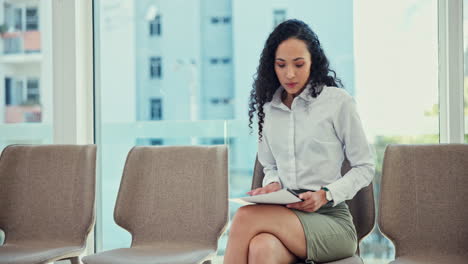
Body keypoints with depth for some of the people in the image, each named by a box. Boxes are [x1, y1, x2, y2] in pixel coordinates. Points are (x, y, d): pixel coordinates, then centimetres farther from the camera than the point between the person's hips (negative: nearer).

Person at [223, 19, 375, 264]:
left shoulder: (337, 101, -1)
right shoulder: (268, 108, 15)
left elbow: (365, 168, 3)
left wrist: (326, 195, -12)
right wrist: (273, 184, 1)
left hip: (331, 220, -3)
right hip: (284, 216, 4)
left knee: (245, 217, -31)